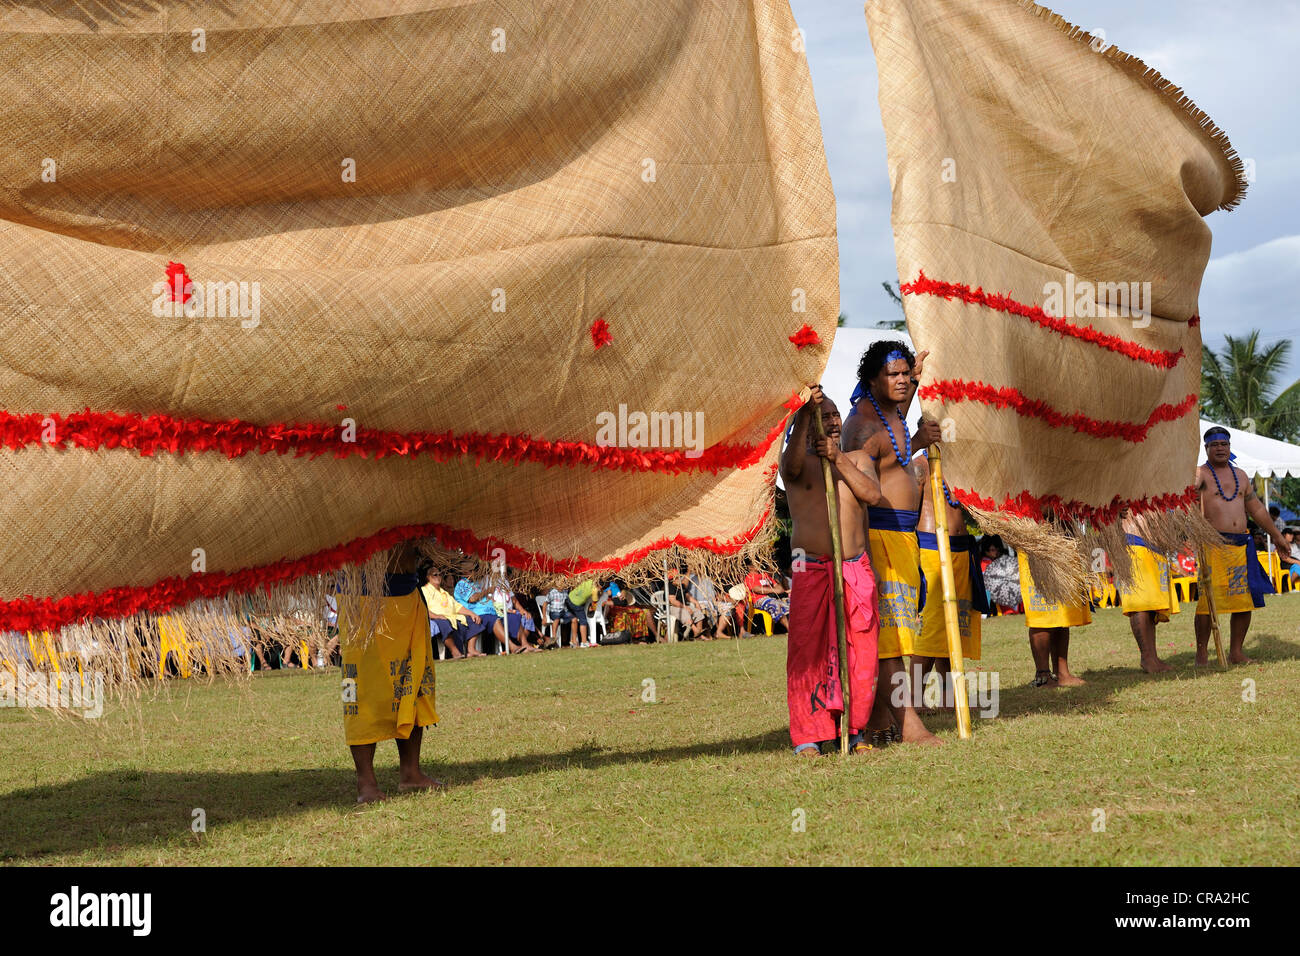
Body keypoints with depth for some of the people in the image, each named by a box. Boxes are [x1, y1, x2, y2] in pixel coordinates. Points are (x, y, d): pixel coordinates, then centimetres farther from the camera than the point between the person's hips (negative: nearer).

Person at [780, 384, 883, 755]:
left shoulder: (857, 459, 15)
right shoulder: (799, 462, 5)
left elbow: (872, 494, -4)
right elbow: (792, 465, -21)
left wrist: (838, 459, -15)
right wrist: (804, 413, -33)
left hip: (857, 571, 3)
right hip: (811, 571, -3)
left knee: (862, 653, 0)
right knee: (807, 652, -8)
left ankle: (854, 731, 11)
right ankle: (808, 736, -3)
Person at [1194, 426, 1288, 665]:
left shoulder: (1240, 475, 20)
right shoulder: (1201, 474, 3)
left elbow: (1256, 508, 27)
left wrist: (1276, 535, 29)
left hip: (1241, 545, 6)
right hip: (1213, 545, -6)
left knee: (1244, 599, 3)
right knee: (1207, 600, -12)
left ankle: (1236, 652, 12)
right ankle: (1202, 653, -6)